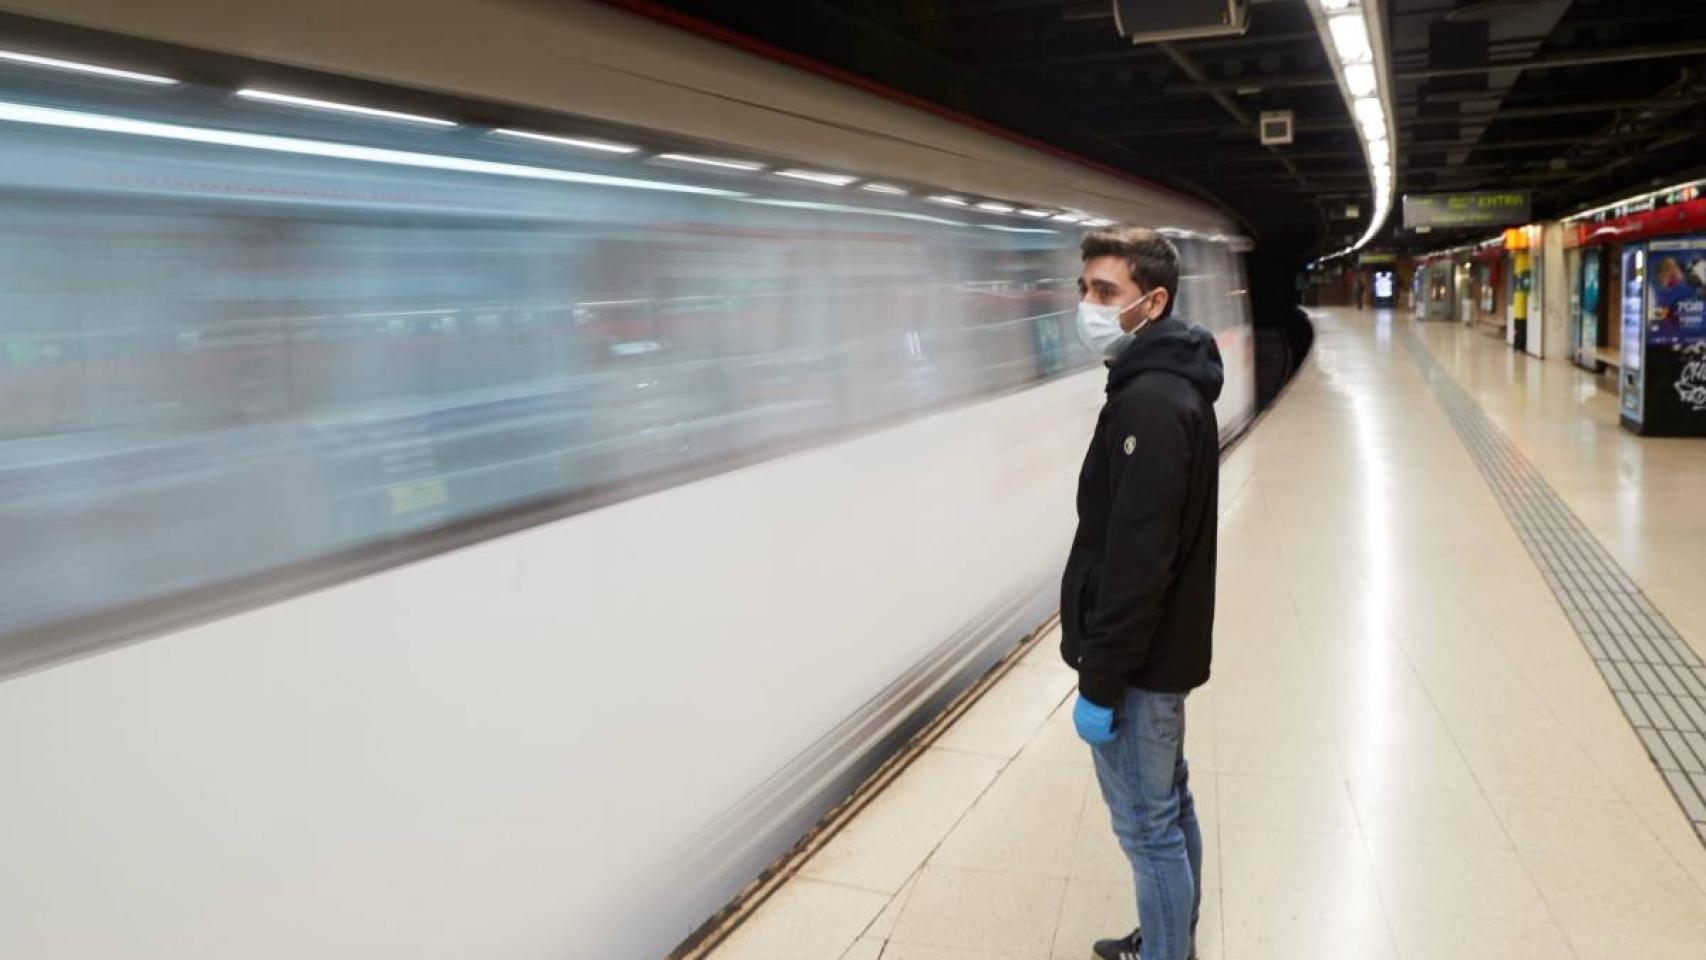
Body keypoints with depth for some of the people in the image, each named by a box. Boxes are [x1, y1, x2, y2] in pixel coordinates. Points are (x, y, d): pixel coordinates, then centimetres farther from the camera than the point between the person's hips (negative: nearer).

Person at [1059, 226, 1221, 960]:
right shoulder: (1167, 385, 10)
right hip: (1163, 649, 10)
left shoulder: (1149, 403, -23)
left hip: (1139, 662, -10)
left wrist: (1099, 683, -20)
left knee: (1147, 825, 4)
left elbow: (1136, 562, -26)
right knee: (1168, 809, 21)